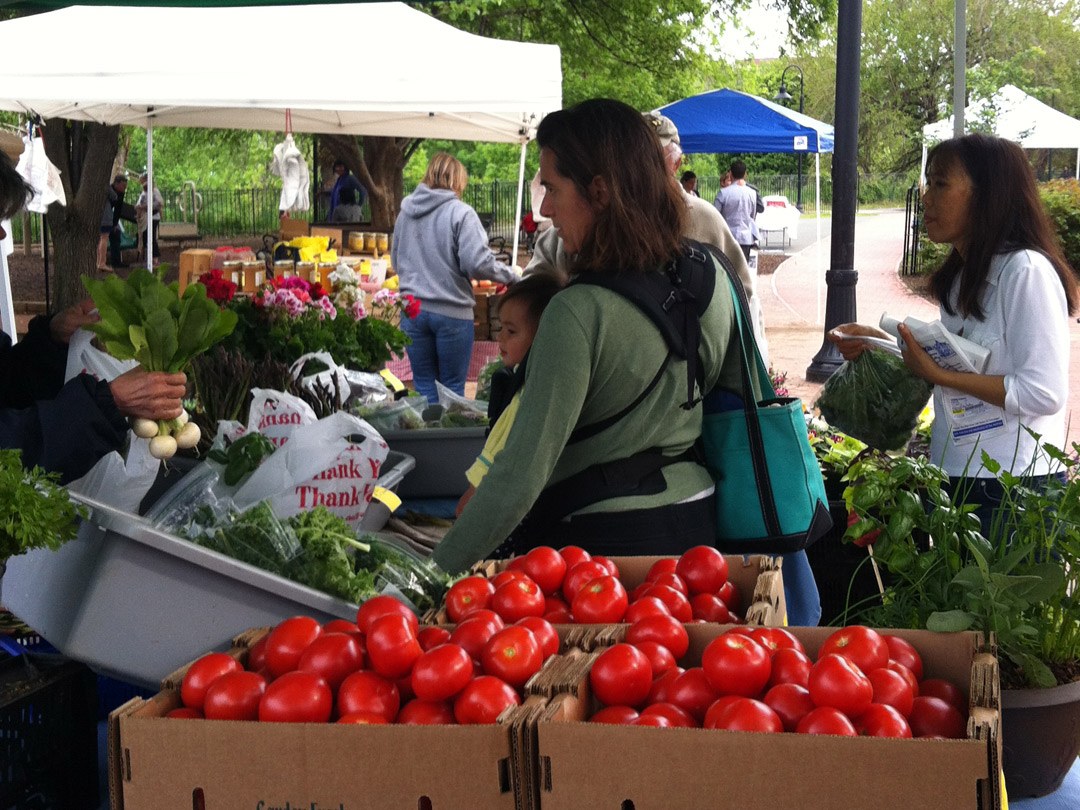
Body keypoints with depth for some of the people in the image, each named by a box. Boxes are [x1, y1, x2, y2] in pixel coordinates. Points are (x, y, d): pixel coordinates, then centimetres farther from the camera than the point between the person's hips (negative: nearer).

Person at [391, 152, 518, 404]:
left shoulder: (406, 211, 6)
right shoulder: (460, 213, -11)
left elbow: (395, 261, 17)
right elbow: (478, 263, -18)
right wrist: (511, 275, -3)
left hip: (413, 310, 5)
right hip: (451, 311, -4)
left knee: (424, 386, 11)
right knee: (453, 387, 7)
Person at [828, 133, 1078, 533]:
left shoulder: (1026, 270, -17)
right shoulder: (963, 275, 10)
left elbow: (1044, 393, -21)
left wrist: (939, 374, -20)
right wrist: (879, 342, 6)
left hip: (1011, 490, -8)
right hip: (955, 480, 8)